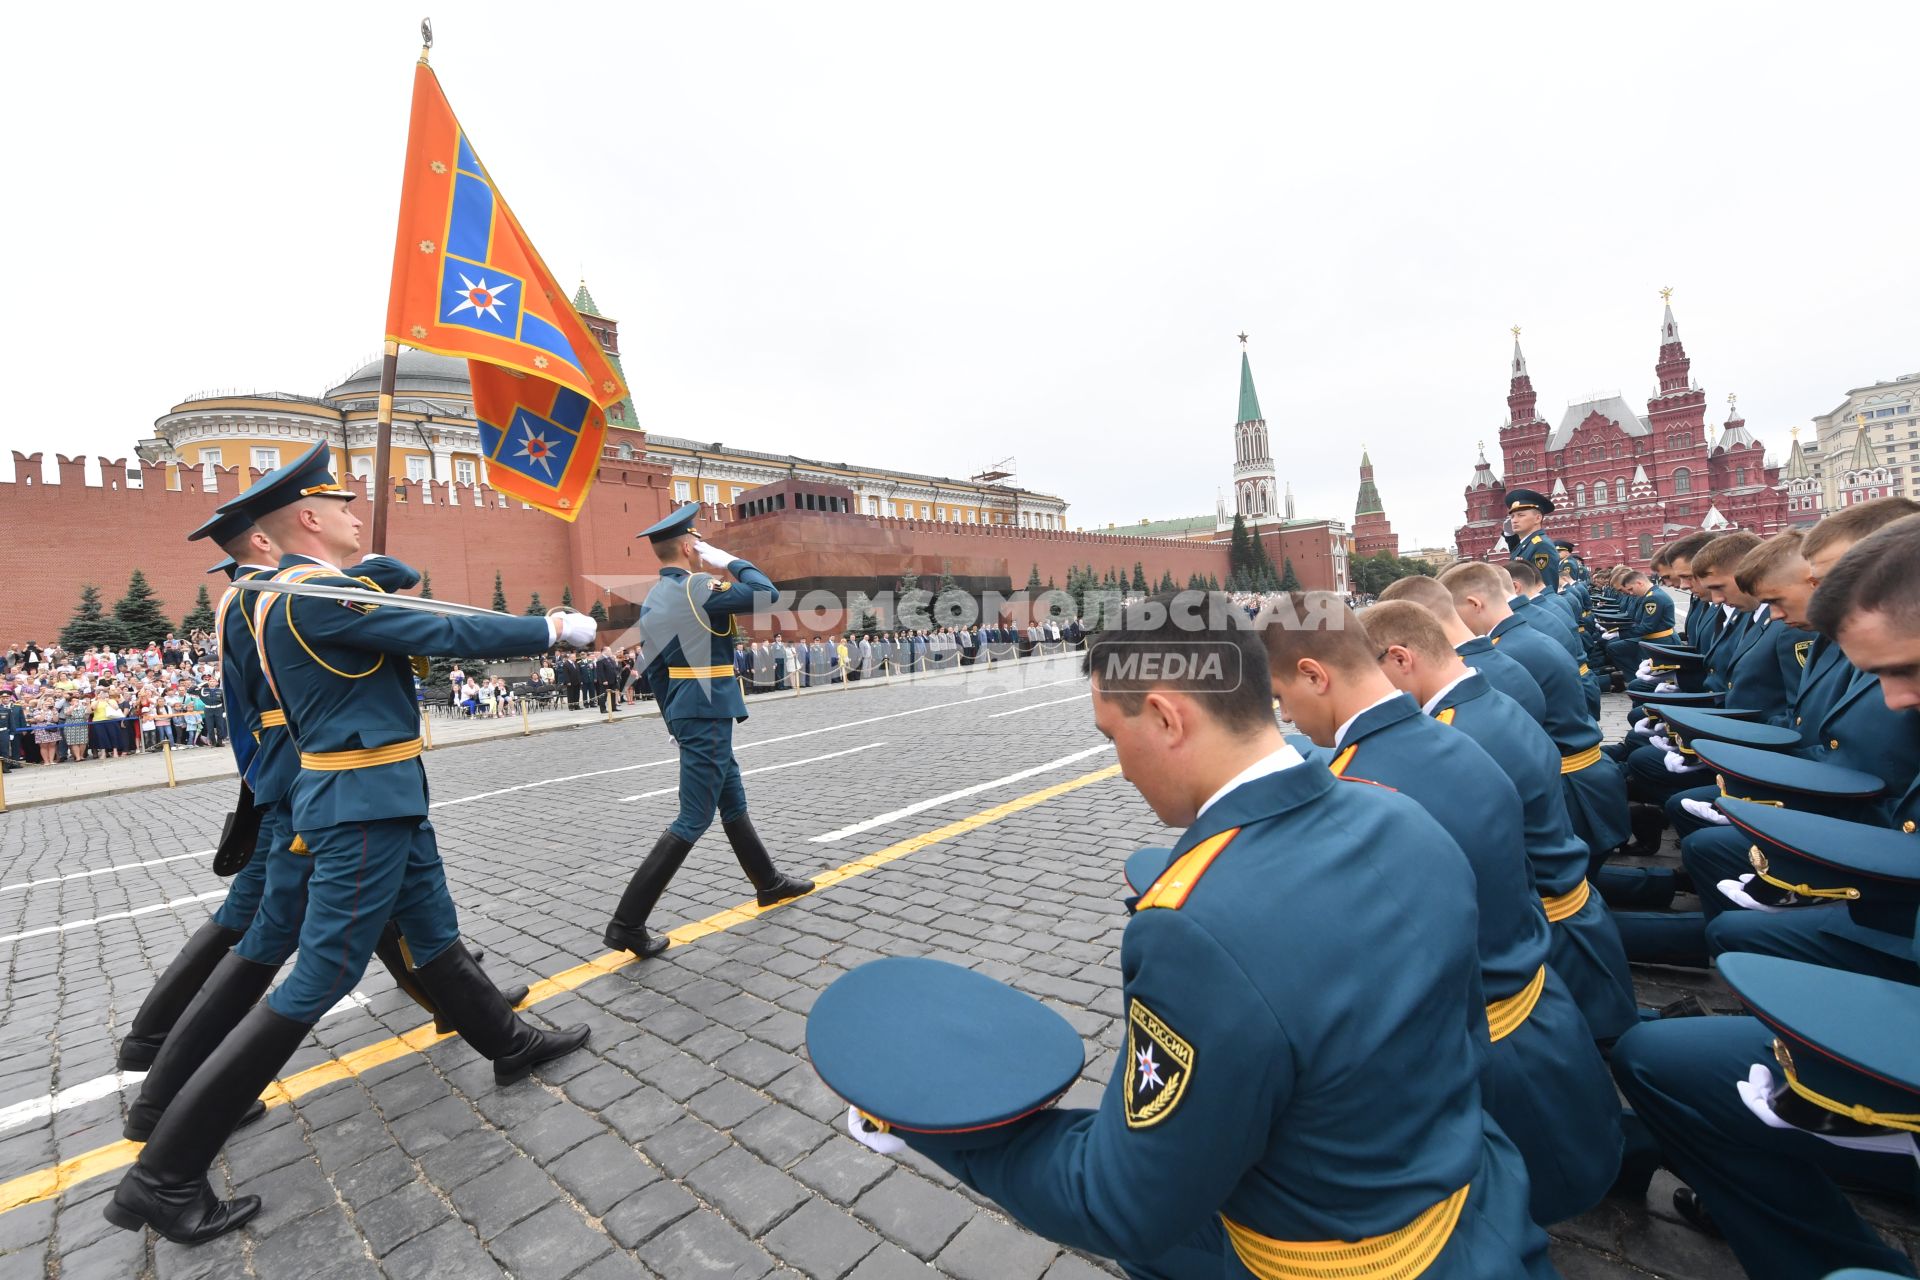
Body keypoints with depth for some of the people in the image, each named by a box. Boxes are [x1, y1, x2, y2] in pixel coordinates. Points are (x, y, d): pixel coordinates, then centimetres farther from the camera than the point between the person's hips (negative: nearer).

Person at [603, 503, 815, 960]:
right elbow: (767, 594, -17)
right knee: (693, 820, -3)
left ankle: (769, 883, 34)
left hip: (688, 717, 10)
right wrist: (730, 560, -4)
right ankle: (627, 922, 2)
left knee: (733, 804, 19)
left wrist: (673, 721, 21)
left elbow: (656, 670, 15)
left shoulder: (651, 602, 11)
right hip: (708, 717, -10)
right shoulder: (697, 588, -17)